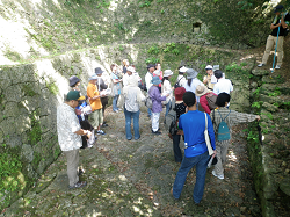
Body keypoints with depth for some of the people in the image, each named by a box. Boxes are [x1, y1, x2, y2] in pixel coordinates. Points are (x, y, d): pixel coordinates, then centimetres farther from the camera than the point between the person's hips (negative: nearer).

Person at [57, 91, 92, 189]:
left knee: (70, 161, 30)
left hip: (64, 140, 10)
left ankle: (71, 175, 52)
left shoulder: (61, 106, 0)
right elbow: (76, 130, -29)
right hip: (71, 143, -10)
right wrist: (86, 133, -14)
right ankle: (73, 183, 28)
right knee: (72, 163, 10)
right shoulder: (69, 113, -31)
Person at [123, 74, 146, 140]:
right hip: (135, 108, -1)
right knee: (136, 122, 14)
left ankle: (128, 136, 22)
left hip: (127, 108, 1)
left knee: (127, 122, 13)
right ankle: (136, 136, 26)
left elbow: (124, 96, -3)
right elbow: (142, 98, -19)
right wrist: (141, 93, -1)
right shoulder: (137, 89, -18)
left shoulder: (125, 88, -15)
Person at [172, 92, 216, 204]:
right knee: (201, 176, 20)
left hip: (190, 153, -1)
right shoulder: (205, 117, -15)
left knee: (182, 173, 21)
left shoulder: (183, 118, -16)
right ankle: (197, 198, 39)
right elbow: (211, 135, -7)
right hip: (204, 152, 2)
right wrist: (214, 149, 8)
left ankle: (176, 193, 40)